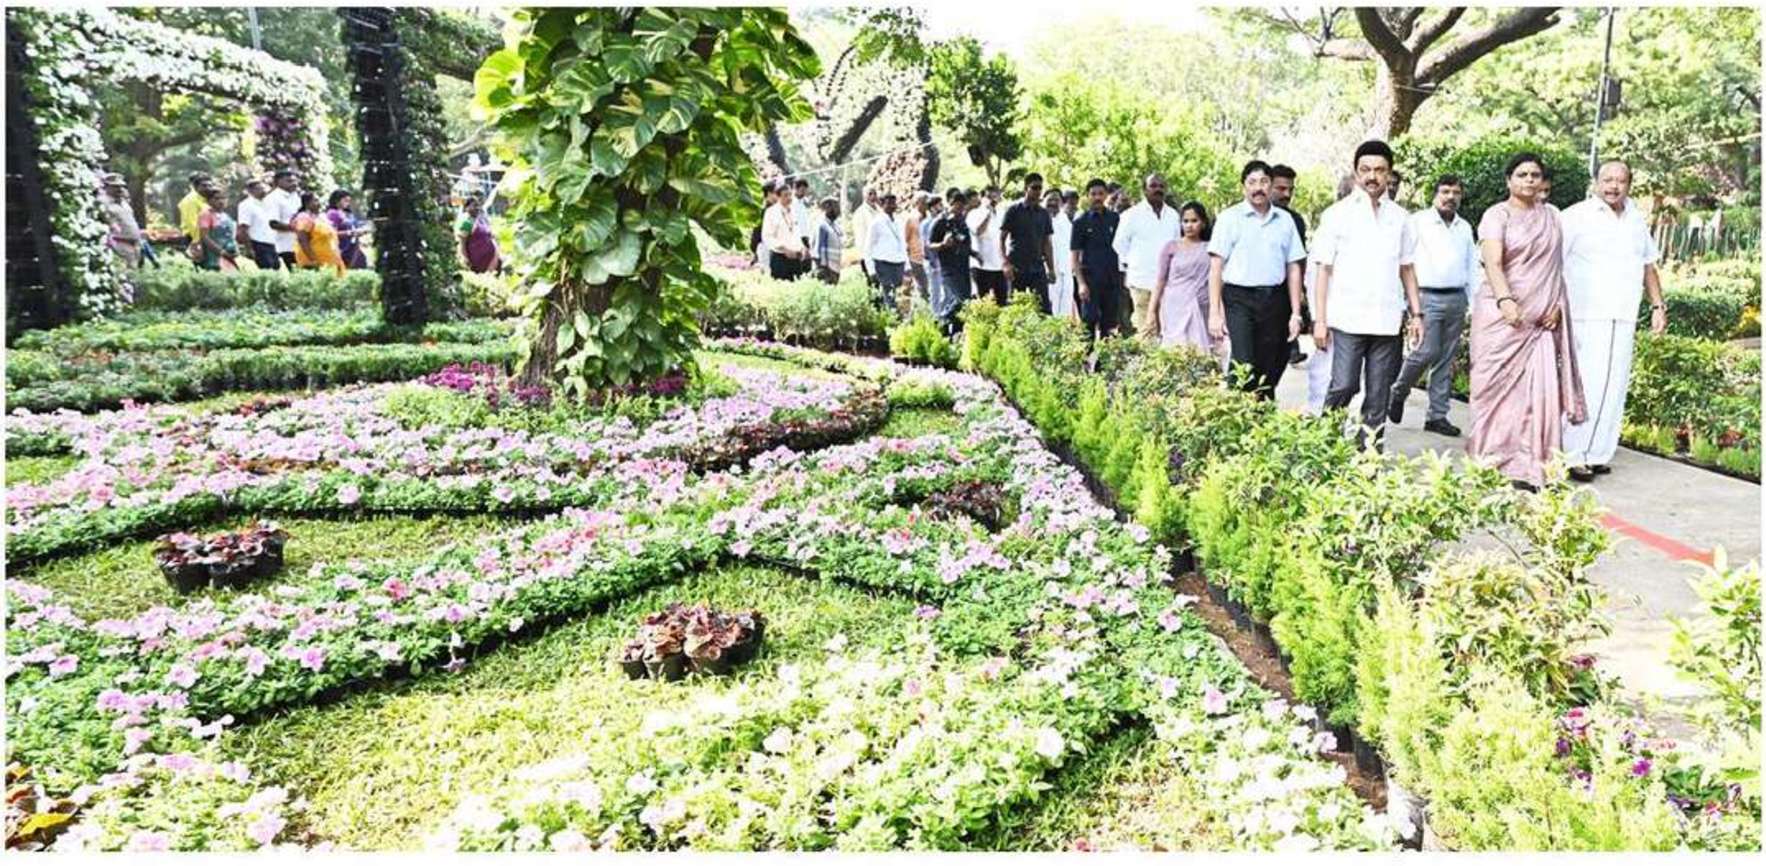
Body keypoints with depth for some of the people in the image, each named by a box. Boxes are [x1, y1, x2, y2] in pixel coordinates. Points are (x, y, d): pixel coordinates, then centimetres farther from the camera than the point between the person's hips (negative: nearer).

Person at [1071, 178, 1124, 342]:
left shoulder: (1116, 219, 6)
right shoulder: (1081, 222, 1)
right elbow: (1075, 255, 0)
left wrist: (1122, 276, 3)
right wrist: (1081, 283, -9)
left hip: (1112, 279, 2)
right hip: (1091, 278, -2)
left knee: (1109, 324, 8)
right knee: (1089, 322, -2)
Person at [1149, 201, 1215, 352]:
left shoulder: (1209, 248, 10)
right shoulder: (1171, 247, 6)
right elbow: (1160, 280, 6)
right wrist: (1152, 312, 2)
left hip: (1201, 310, 2)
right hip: (1175, 309, -2)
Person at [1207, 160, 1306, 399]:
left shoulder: (1285, 220, 12)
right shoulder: (1229, 218, 2)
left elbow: (1293, 268, 13)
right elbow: (1216, 267, -2)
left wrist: (1296, 313, 7)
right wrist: (1215, 312, -9)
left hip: (1274, 300, 4)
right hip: (1239, 299, -4)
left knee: (1269, 372, 6)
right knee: (1243, 369, -15)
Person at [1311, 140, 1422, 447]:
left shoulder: (1400, 217, 12)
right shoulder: (1337, 214, 3)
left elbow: (1407, 268, 16)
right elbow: (1324, 269, 0)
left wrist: (1416, 313, 8)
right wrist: (1320, 319, -6)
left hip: (1388, 321, 3)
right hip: (1347, 318, -3)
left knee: (1378, 398, 5)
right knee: (1343, 388, -12)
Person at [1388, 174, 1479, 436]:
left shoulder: (1465, 228, 16)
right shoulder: (1418, 222, 0)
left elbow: (1472, 268, 19)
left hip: (1456, 298, 5)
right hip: (1428, 296, -5)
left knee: (1446, 359, 5)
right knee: (1427, 352, -17)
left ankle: (1437, 416, 10)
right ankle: (1398, 392, 9)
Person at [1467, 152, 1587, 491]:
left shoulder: (1551, 216, 16)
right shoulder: (1497, 215, 0)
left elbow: (1556, 266, 17)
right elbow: (1493, 263, -14)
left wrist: (1557, 305, 4)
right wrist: (1505, 300, -28)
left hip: (1542, 320, 4)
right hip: (1503, 315, -4)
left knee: (1541, 389, -2)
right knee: (1499, 387, -1)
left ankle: (1528, 467, 3)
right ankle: (1491, 464, 8)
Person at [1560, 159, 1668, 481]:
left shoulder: (1636, 219, 17)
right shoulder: (1576, 216, -3)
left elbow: (1648, 265, 26)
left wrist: (1658, 305, 19)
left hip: (1623, 320, 6)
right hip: (1586, 318, -6)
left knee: (1614, 387, 6)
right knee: (1586, 386, -11)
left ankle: (1598, 454, 12)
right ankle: (1573, 455, -4)